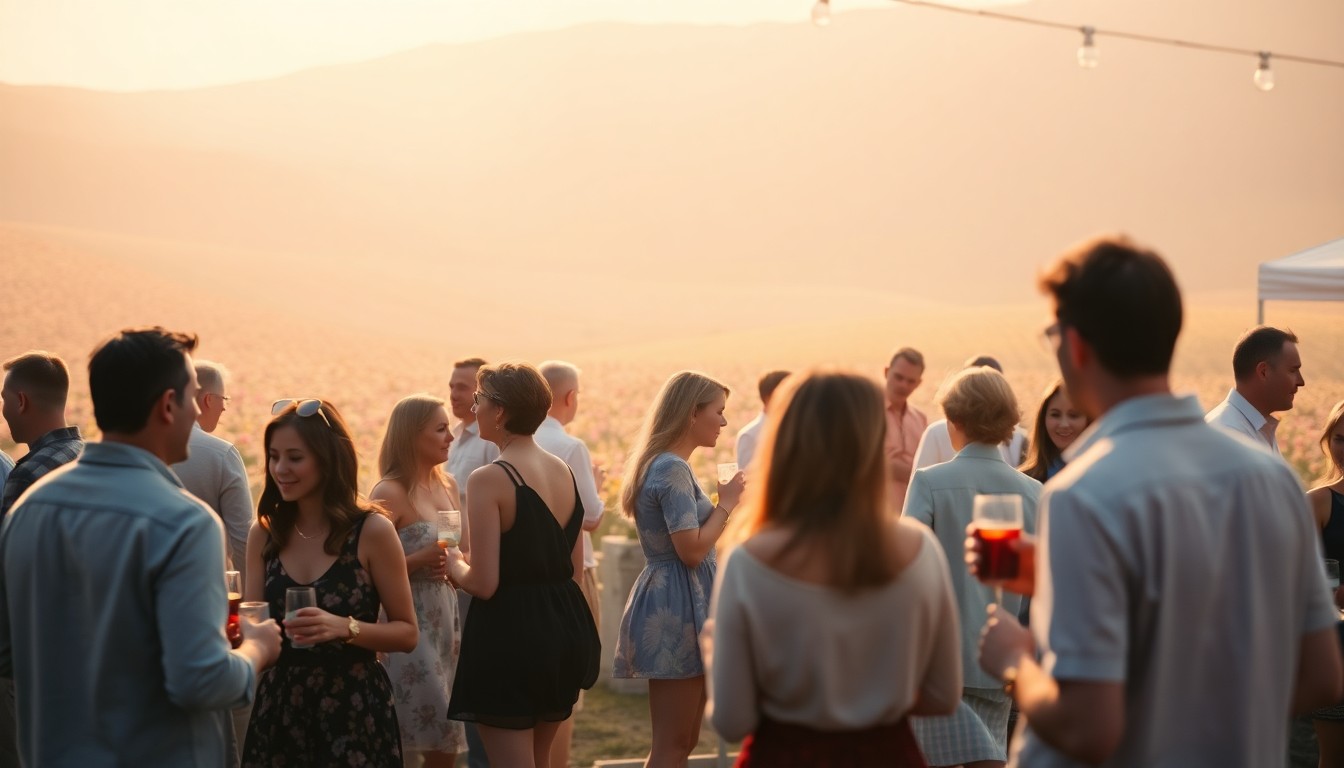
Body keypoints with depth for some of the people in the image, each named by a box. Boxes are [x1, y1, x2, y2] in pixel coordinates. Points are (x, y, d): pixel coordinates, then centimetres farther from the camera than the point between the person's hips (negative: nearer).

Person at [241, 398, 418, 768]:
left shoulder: (372, 530, -8)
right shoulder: (264, 534, 3)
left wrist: (346, 628, -21)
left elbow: (407, 632, -5)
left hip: (354, 709, -3)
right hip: (280, 708, 4)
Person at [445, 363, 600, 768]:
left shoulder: (489, 479, -15)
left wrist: (455, 566, 2)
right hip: (564, 629, 8)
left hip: (510, 632, -8)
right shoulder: (564, 472, 8)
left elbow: (484, 584, -18)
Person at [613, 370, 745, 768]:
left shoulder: (664, 465, 16)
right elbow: (692, 549, -21)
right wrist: (726, 504, -9)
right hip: (678, 605, -11)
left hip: (672, 603, 11)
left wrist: (723, 504, 15)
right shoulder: (673, 469, -16)